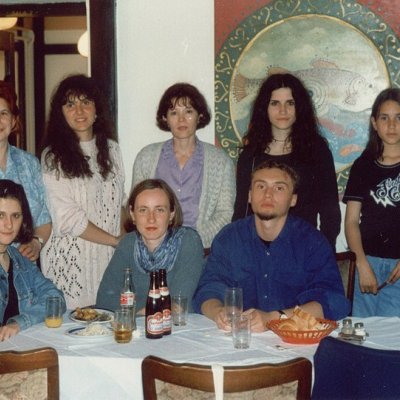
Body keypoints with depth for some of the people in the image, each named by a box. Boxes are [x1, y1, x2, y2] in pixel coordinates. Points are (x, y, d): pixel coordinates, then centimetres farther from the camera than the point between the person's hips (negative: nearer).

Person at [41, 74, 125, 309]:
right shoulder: (53, 158, -6)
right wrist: (116, 240, -5)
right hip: (70, 262, -4)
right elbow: (68, 220, -11)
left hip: (109, 259, 4)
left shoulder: (111, 149, 11)